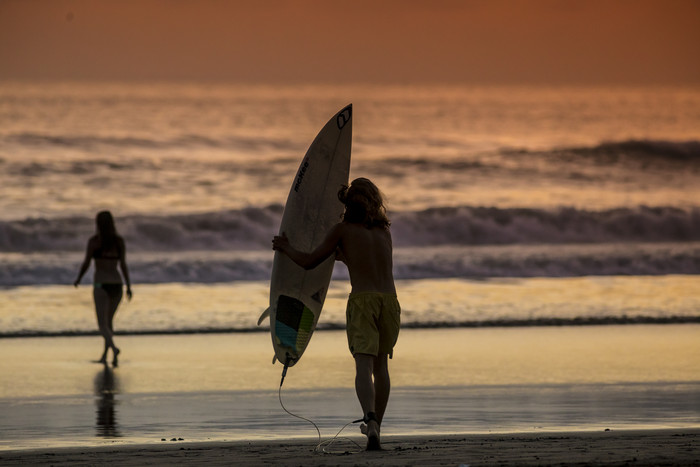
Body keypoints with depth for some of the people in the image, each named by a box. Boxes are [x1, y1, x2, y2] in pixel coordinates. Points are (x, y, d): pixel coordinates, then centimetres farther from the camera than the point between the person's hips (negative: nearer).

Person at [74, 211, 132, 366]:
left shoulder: (94, 240, -6)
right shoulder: (120, 241, 5)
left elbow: (86, 264, -4)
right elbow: (123, 264, 1)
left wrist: (78, 279, 13)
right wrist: (128, 286, 2)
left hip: (101, 285, -4)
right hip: (117, 284, 4)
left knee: (103, 325, -8)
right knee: (108, 321, 22)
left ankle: (114, 348, -36)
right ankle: (104, 356, 26)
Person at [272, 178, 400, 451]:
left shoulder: (343, 230, 10)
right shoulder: (384, 232, 22)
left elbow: (309, 262, 16)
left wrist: (286, 248, 33)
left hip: (362, 299, -4)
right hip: (389, 299, 4)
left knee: (364, 365, -15)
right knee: (380, 365, 20)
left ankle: (371, 419, -38)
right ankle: (375, 426, 25)